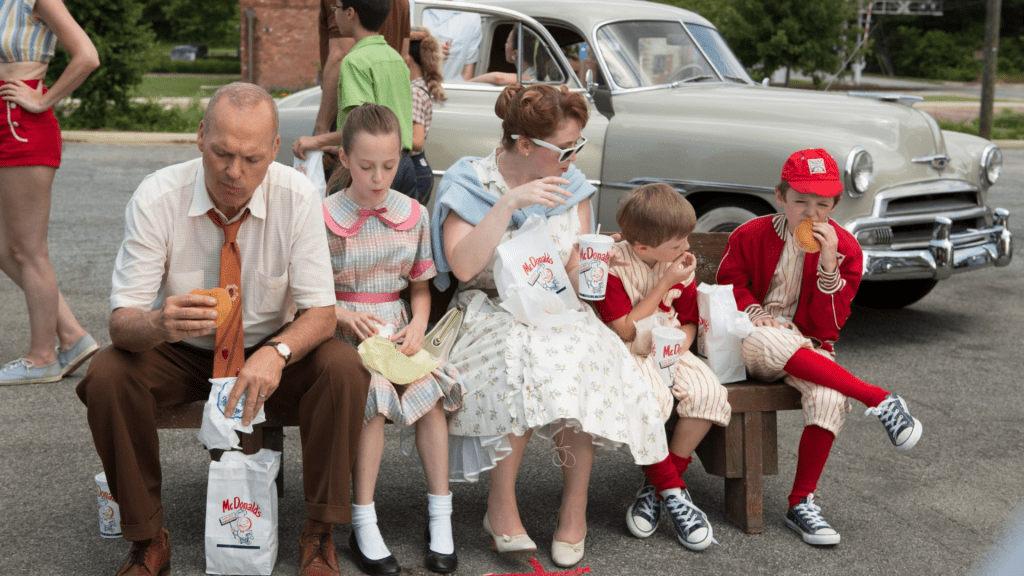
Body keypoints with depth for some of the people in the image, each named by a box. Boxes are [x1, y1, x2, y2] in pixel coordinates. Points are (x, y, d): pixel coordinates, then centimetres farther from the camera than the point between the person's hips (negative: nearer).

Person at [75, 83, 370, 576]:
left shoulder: (297, 196, -18)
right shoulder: (156, 198, -19)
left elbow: (321, 312, -17)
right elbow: (122, 321, -22)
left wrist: (276, 352, -39)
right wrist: (159, 323, -47)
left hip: (271, 354, 0)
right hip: (179, 354, 0)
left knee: (344, 368, -28)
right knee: (105, 376, -28)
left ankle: (319, 534, -12)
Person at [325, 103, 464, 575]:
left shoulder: (414, 215, 7)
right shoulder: (325, 217, -5)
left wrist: (417, 326, -5)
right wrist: (346, 316, -16)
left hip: (395, 331, 3)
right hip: (342, 333, -3)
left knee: (432, 389, -23)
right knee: (374, 394, -30)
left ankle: (440, 518, -12)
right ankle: (363, 527, -22)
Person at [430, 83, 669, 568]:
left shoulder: (571, 186, 8)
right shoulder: (470, 184, -5)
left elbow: (576, 273, 9)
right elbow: (463, 266, -20)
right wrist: (509, 203, -25)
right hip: (490, 311, -3)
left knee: (582, 361, -31)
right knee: (521, 353, -36)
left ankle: (574, 508, -16)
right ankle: (501, 506, -21)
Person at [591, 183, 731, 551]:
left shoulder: (679, 265, 5)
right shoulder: (611, 266, -13)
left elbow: (689, 321, 11)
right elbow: (625, 331, -16)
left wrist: (677, 348, -13)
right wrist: (665, 284, -16)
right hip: (627, 355, -5)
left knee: (707, 391, -24)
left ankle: (656, 487, -11)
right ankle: (673, 494, -19)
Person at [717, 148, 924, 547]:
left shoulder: (845, 248, -1)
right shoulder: (749, 236, -3)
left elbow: (828, 326, -5)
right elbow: (730, 283, 11)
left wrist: (828, 265, -20)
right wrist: (755, 313, -11)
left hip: (808, 346, 1)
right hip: (753, 342, -1)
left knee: (830, 398, -34)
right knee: (775, 341, -41)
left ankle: (801, 503, -20)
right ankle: (880, 401, -32)